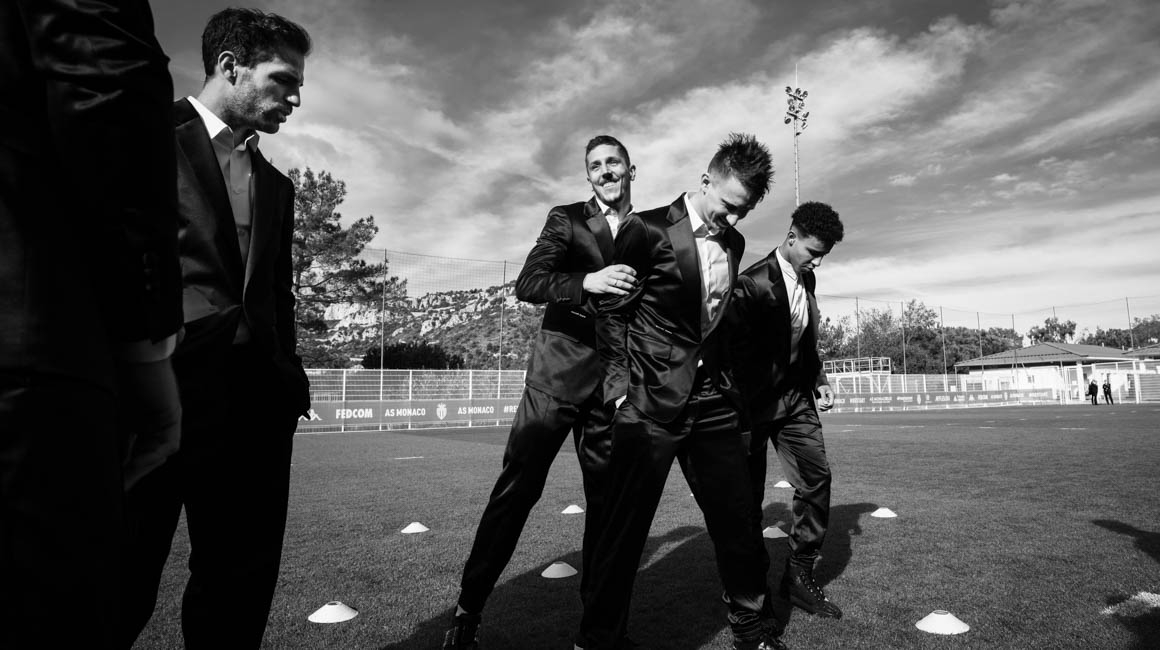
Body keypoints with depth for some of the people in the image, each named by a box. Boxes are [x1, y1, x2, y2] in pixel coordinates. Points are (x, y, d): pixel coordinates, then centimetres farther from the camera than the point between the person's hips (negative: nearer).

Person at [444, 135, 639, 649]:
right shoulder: (566, 219, 6)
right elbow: (527, 283, -7)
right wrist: (588, 282, -23)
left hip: (612, 382, 3)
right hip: (558, 374, -3)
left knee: (607, 496, 7)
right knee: (517, 487, -3)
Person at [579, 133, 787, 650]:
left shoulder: (734, 243, 11)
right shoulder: (651, 230, -8)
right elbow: (612, 311, -4)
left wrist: (725, 382, 13)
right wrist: (620, 387, -9)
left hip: (713, 403, 6)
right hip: (651, 403, -5)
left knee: (739, 524, 11)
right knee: (625, 529, 2)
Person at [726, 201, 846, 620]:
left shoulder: (807, 280, 6)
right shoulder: (752, 283, -19)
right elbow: (732, 351, -17)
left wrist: (819, 381, 9)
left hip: (795, 397, 7)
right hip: (755, 401, -7)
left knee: (817, 478, 1)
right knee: (749, 495, 2)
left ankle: (799, 575, 15)